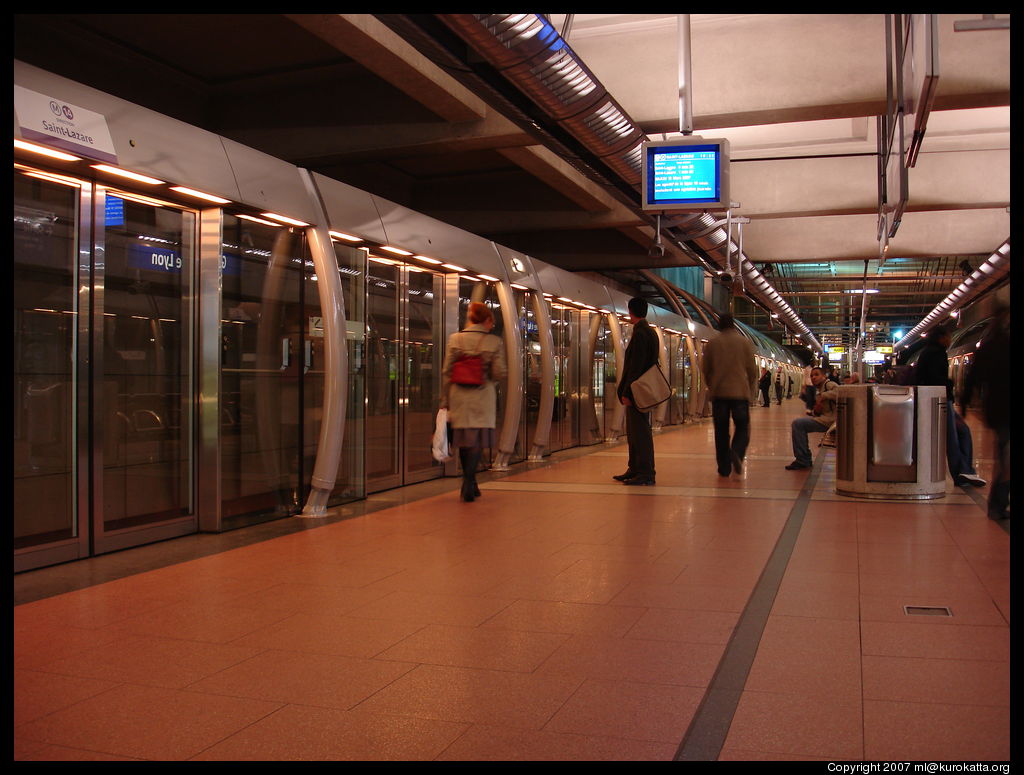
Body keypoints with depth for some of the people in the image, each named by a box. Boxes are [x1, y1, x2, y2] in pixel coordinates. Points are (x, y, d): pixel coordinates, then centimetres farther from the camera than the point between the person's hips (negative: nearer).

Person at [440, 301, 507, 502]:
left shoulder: (455, 339, 1)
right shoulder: (494, 342, -3)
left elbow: (446, 372, 0)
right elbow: (499, 373, -7)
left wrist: (444, 401, 5)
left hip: (459, 398, 2)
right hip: (483, 399, -2)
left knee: (464, 440, 13)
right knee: (478, 440, 2)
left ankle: (470, 485, 24)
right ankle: (468, 481, -14)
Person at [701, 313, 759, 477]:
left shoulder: (712, 344, 5)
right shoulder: (745, 342, 2)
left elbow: (705, 369, 9)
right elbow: (752, 369, 2)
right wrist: (751, 389, 15)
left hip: (718, 393, 1)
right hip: (740, 391, -1)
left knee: (721, 431, 7)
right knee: (742, 427, 7)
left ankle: (724, 467, 6)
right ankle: (737, 453, -21)